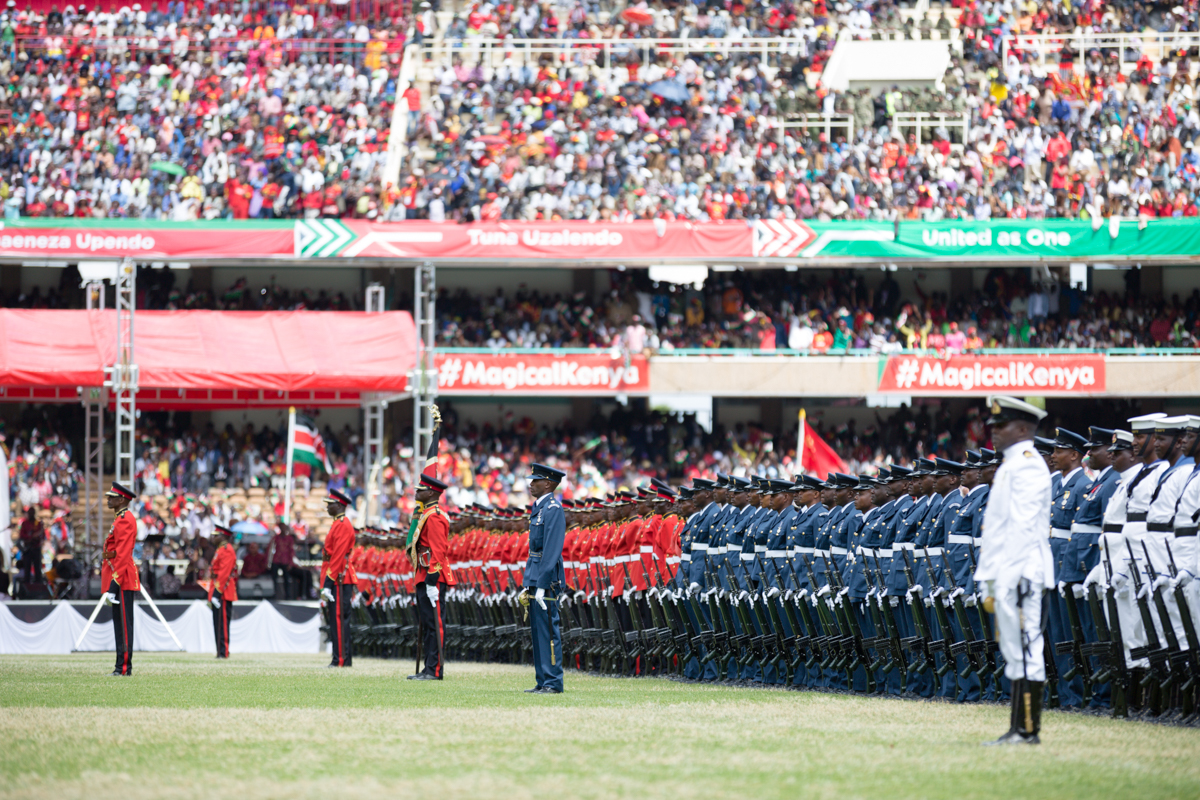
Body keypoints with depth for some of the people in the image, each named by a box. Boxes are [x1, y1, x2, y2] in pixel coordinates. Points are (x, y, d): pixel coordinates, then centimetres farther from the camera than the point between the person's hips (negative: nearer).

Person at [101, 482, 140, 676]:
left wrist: (113, 585, -23)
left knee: (123, 624, -9)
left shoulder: (125, 520, -14)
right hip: (122, 580, 11)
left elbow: (122, 555, -20)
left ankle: (124, 667, -9)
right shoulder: (122, 519, 19)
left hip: (122, 580, -11)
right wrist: (109, 582, 23)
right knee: (120, 623, 10)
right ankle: (122, 666, 12)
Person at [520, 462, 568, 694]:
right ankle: (543, 681, 15)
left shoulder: (553, 509, -13)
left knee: (548, 631, -8)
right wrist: (527, 585, 19)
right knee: (538, 631, 11)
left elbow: (552, 550, -19)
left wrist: (541, 586, -22)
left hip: (547, 579, -10)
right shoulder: (537, 508, 17)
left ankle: (553, 682, -6)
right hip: (535, 578, 10)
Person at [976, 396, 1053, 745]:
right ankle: (1019, 729, 11)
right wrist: (992, 580, 20)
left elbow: (1024, 527, -18)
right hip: (1007, 574, 11)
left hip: (1020, 572, -11)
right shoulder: (1011, 465, 21)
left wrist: (1012, 577, -23)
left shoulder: (1027, 465, -11)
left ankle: (1028, 730, -10)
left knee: (1025, 651, -9)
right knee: (1016, 653, 9)